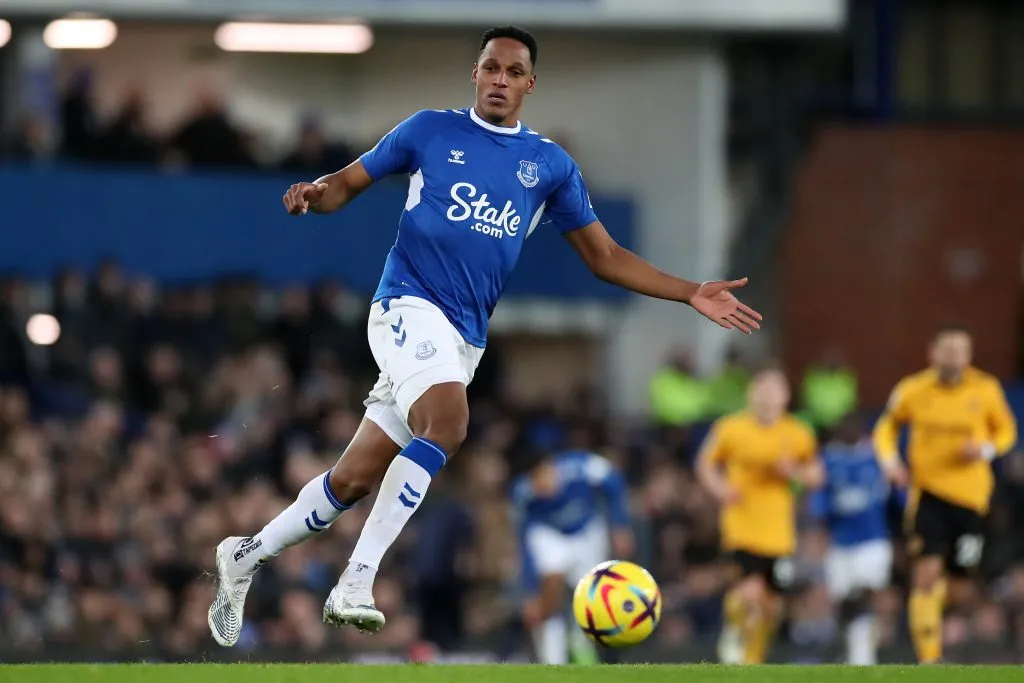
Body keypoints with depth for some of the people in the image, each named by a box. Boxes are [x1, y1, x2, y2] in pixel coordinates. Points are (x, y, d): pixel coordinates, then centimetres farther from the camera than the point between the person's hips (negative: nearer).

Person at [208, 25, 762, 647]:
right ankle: (356, 584, -32)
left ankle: (248, 556, 22)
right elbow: (348, 185, 10)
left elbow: (605, 256, 15)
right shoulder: (430, 131, 4)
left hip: (465, 338, 4)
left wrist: (691, 293, 6)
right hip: (410, 304, -4)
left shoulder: (551, 165, 12)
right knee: (448, 418, -32)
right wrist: (313, 195, -14)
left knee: (356, 479, 3)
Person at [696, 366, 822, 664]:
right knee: (752, 590, -22)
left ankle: (753, 660, 29)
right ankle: (733, 634, 9)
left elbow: (815, 476, 10)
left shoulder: (798, 435, 1)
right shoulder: (730, 428, -4)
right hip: (742, 525, -3)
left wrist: (794, 472, -12)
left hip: (780, 532, 3)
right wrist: (720, 488, -11)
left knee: (771, 603, 9)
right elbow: (706, 463, 8)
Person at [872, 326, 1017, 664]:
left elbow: (1006, 430, 10)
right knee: (927, 570, -16)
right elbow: (887, 426, 14)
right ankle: (928, 658, -14)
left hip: (970, 495, 1)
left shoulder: (986, 391, -4)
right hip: (928, 492, -1)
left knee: (960, 572, 9)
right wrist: (889, 459, -5)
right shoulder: (913, 391, -3)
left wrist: (988, 449, -12)